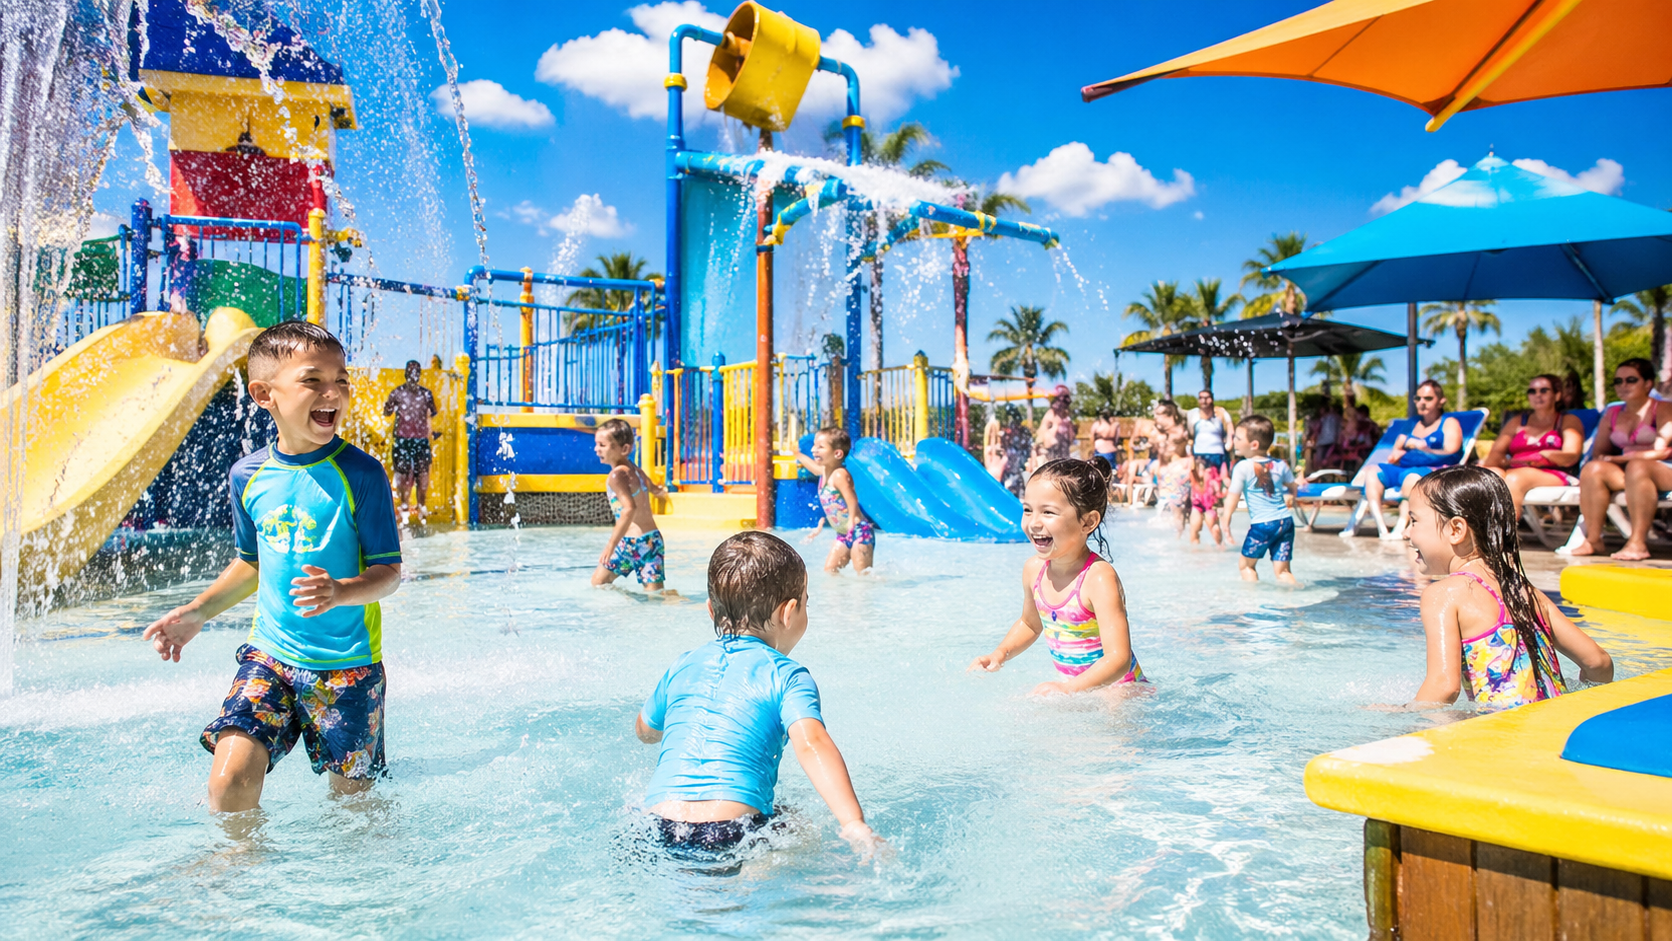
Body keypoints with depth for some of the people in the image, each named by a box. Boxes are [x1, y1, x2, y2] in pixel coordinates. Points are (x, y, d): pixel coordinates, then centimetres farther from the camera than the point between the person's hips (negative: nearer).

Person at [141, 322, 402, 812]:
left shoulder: (361, 472, -11)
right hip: (269, 654, 3)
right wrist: (198, 611, 11)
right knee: (229, 781, -12)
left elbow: (388, 572, -12)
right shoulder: (248, 475, 2)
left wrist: (341, 592, -31)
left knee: (351, 793, 8)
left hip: (347, 665, -3)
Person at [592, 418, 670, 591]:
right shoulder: (635, 469, 13)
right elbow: (654, 488, 35)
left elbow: (629, 509, -28)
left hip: (633, 542, -8)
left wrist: (611, 544, -30)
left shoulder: (616, 475, -14)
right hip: (652, 538, 8)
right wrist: (661, 491, 60)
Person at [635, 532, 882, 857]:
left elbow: (644, 731, 35)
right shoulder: (787, 676, 2)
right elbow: (812, 745, -16)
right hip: (734, 834, -5)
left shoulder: (682, 667, 18)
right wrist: (855, 825, -25)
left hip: (659, 830, 5)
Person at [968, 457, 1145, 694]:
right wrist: (1000, 653, 5)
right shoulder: (1034, 569, -2)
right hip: (1072, 686, 6)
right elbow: (1030, 623, 21)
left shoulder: (1099, 579, -25)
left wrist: (1070, 689, -44)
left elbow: (1119, 658, -31)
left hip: (1117, 688, -6)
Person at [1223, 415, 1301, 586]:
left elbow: (1233, 498, -6)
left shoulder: (1242, 467, -9)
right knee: (1282, 571, 7)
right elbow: (1293, 486, 26)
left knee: (1245, 565, 13)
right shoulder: (1280, 465, 9)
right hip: (1286, 521, 5)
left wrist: (1226, 522, 6)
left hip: (1261, 525, -5)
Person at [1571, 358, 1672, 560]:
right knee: (1593, 468, -25)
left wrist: (1618, 458, -11)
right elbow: (1599, 453, 12)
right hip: (1623, 472, 5)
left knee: (1636, 466, -38)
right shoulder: (1612, 414, 18)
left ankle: (1638, 543, -42)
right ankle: (1593, 540, -30)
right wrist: (1603, 460, -12)